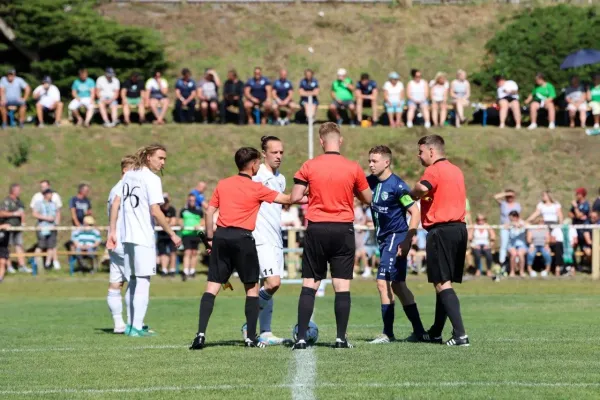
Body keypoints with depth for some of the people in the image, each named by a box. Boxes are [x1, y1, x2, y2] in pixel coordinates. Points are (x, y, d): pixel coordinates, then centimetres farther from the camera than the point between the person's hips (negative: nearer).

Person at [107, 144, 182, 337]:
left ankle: (131, 324, 19)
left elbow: (115, 204, 12)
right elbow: (155, 212, -17)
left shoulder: (129, 175, 13)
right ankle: (137, 327, -4)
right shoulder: (151, 179, -11)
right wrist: (172, 234, -11)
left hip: (126, 236, 7)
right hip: (144, 237, -7)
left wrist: (112, 231, 14)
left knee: (133, 281, 16)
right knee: (143, 282, -2)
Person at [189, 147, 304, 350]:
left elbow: (209, 212, 9)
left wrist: (210, 238, 16)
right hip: (243, 238, -3)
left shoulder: (222, 184, 10)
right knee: (252, 287, 10)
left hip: (221, 236, 3)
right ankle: (251, 337, 9)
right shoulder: (257, 188, 0)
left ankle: (201, 334, -14)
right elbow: (285, 199, 9)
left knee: (212, 286, 0)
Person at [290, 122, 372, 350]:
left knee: (309, 285, 4)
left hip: (316, 229, 0)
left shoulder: (309, 167, -2)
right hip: (343, 229, 0)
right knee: (342, 285, 3)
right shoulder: (353, 168, -2)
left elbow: (295, 197, -2)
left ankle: (301, 338, -1)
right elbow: (368, 199, 7)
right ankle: (341, 338, 0)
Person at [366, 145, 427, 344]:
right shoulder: (371, 182, 6)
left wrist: (407, 240, -22)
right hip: (384, 239, 8)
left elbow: (415, 212, -16)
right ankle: (419, 332, 15)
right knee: (397, 285, 10)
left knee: (383, 282, -13)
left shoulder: (397, 185, -15)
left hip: (396, 237, -8)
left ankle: (388, 333, -8)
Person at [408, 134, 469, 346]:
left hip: (441, 231, -9)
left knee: (442, 283, -8)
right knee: (445, 282, 16)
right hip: (460, 228, 9)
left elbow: (422, 188, -29)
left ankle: (460, 334, -17)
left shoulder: (434, 170, -11)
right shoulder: (456, 171, 18)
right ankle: (435, 332, 26)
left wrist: (412, 193, -8)